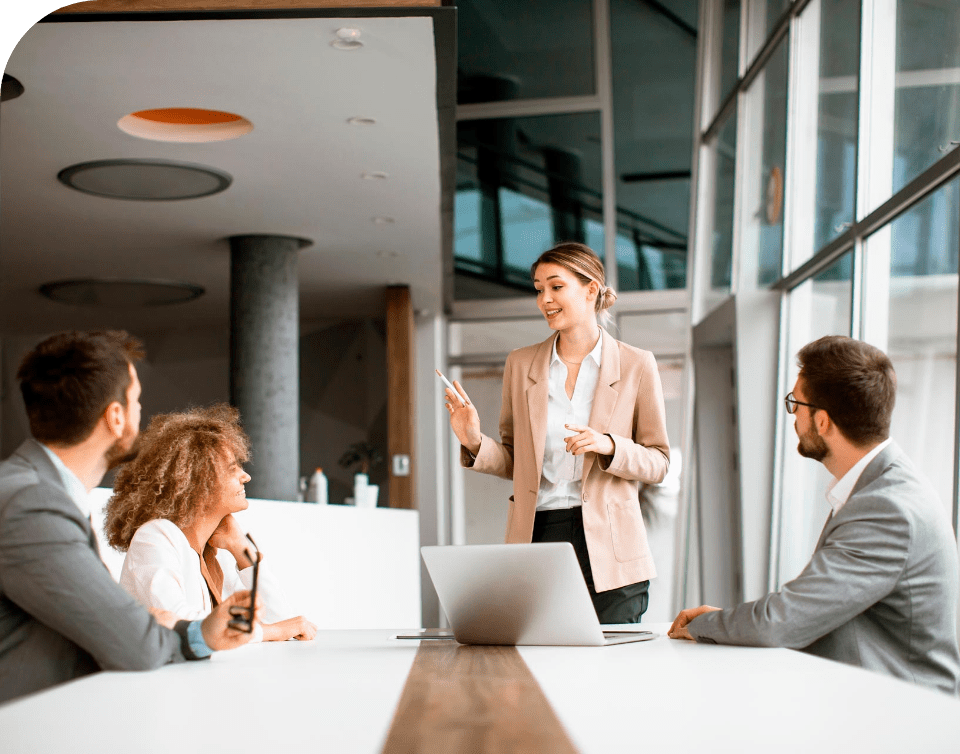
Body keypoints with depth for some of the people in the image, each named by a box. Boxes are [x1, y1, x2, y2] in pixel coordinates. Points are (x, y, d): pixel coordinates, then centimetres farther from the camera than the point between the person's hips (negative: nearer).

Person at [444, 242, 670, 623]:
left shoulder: (636, 365, 3)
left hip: (607, 546, -2)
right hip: (536, 537, 2)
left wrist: (608, 446, -14)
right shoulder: (520, 364, 10)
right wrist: (475, 443, -5)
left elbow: (658, 462, 4)